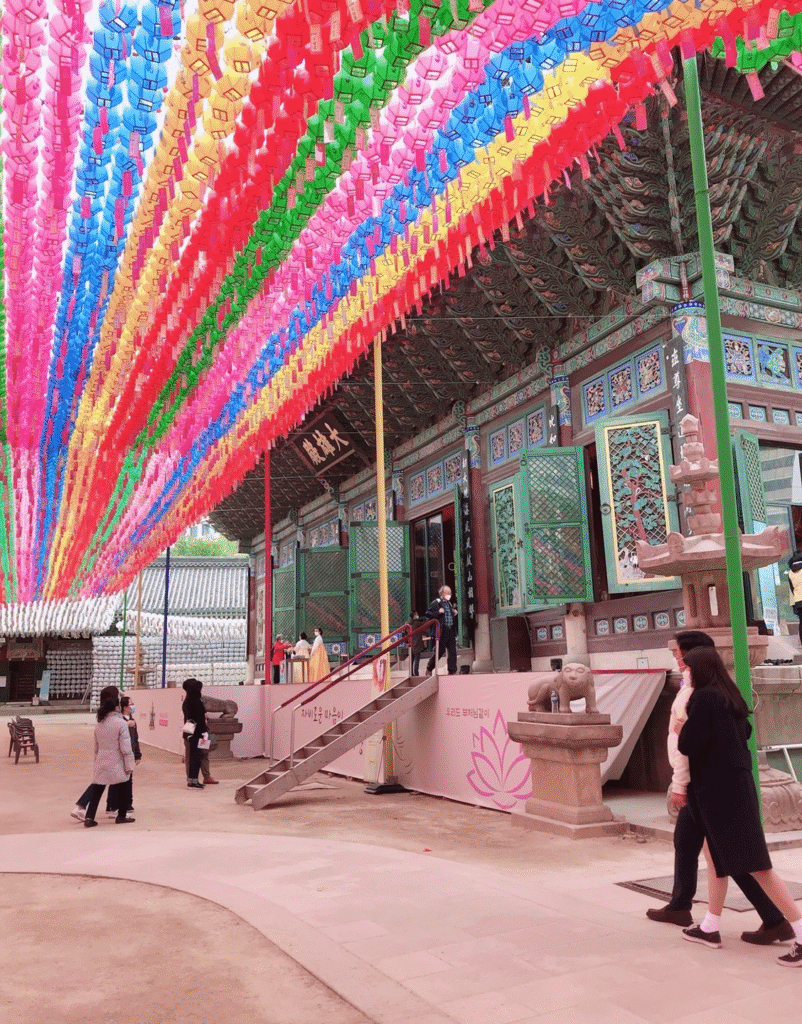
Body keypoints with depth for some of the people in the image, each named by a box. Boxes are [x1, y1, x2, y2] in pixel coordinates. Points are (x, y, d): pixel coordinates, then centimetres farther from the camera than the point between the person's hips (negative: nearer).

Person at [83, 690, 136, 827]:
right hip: (117, 764, -5)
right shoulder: (120, 723, -12)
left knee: (96, 791, 9)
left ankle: (89, 817, 4)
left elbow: (96, 747, 16)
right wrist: (129, 765, -9)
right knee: (122, 790, 10)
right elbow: (126, 747, -14)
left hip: (101, 764, 5)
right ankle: (121, 816, 17)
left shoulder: (98, 725, 7)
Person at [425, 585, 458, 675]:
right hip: (441, 631, -6)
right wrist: (438, 612, -20)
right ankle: (429, 669, 16)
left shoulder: (449, 604, 19)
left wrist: (454, 614, 12)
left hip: (451, 631, 6)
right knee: (439, 651, -1)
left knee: (452, 651, 1)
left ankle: (452, 671, 5)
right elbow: (428, 614, -10)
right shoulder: (436, 603, -4)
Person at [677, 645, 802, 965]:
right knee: (717, 855, 19)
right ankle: (710, 928, 28)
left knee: (756, 865, -6)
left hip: (720, 789, -10)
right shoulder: (729, 696, 10)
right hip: (735, 785, 10)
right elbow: (744, 732, 21)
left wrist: (683, 729, 0)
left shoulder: (703, 698, -16)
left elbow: (688, 745, -18)